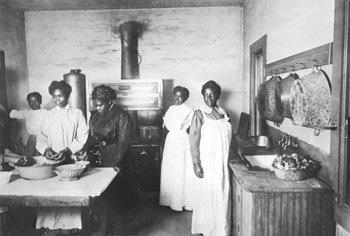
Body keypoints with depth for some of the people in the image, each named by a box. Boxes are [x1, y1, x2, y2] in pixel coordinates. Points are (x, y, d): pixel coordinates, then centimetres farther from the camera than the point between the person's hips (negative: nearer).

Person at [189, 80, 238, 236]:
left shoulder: (223, 112, 8)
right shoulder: (199, 114, -8)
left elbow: (230, 135, 14)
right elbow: (194, 140, -12)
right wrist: (196, 163, -17)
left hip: (223, 161, 5)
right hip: (208, 162, -5)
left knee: (223, 194, 12)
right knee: (209, 193, 4)